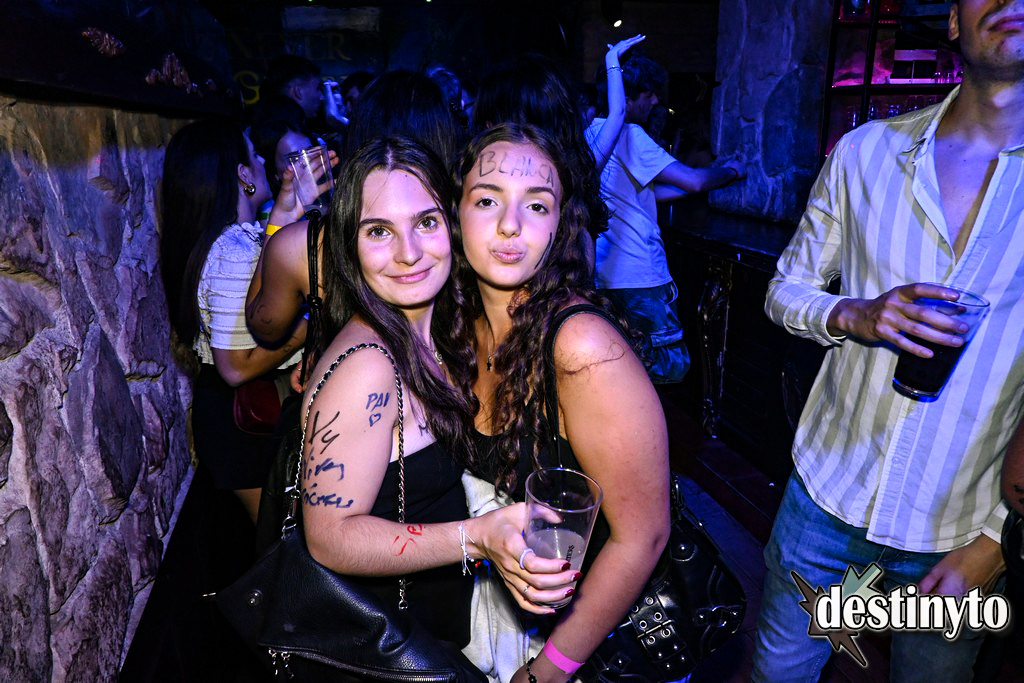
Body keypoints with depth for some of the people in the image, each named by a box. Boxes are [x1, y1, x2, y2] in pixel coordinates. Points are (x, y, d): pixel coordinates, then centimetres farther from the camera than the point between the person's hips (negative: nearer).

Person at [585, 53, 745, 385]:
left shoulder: (591, 133, 15)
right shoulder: (629, 135, -13)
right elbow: (693, 180, -16)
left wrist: (713, 177, 21)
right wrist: (730, 172, 6)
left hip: (603, 271, 9)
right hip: (636, 274, -9)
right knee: (672, 365, 0)